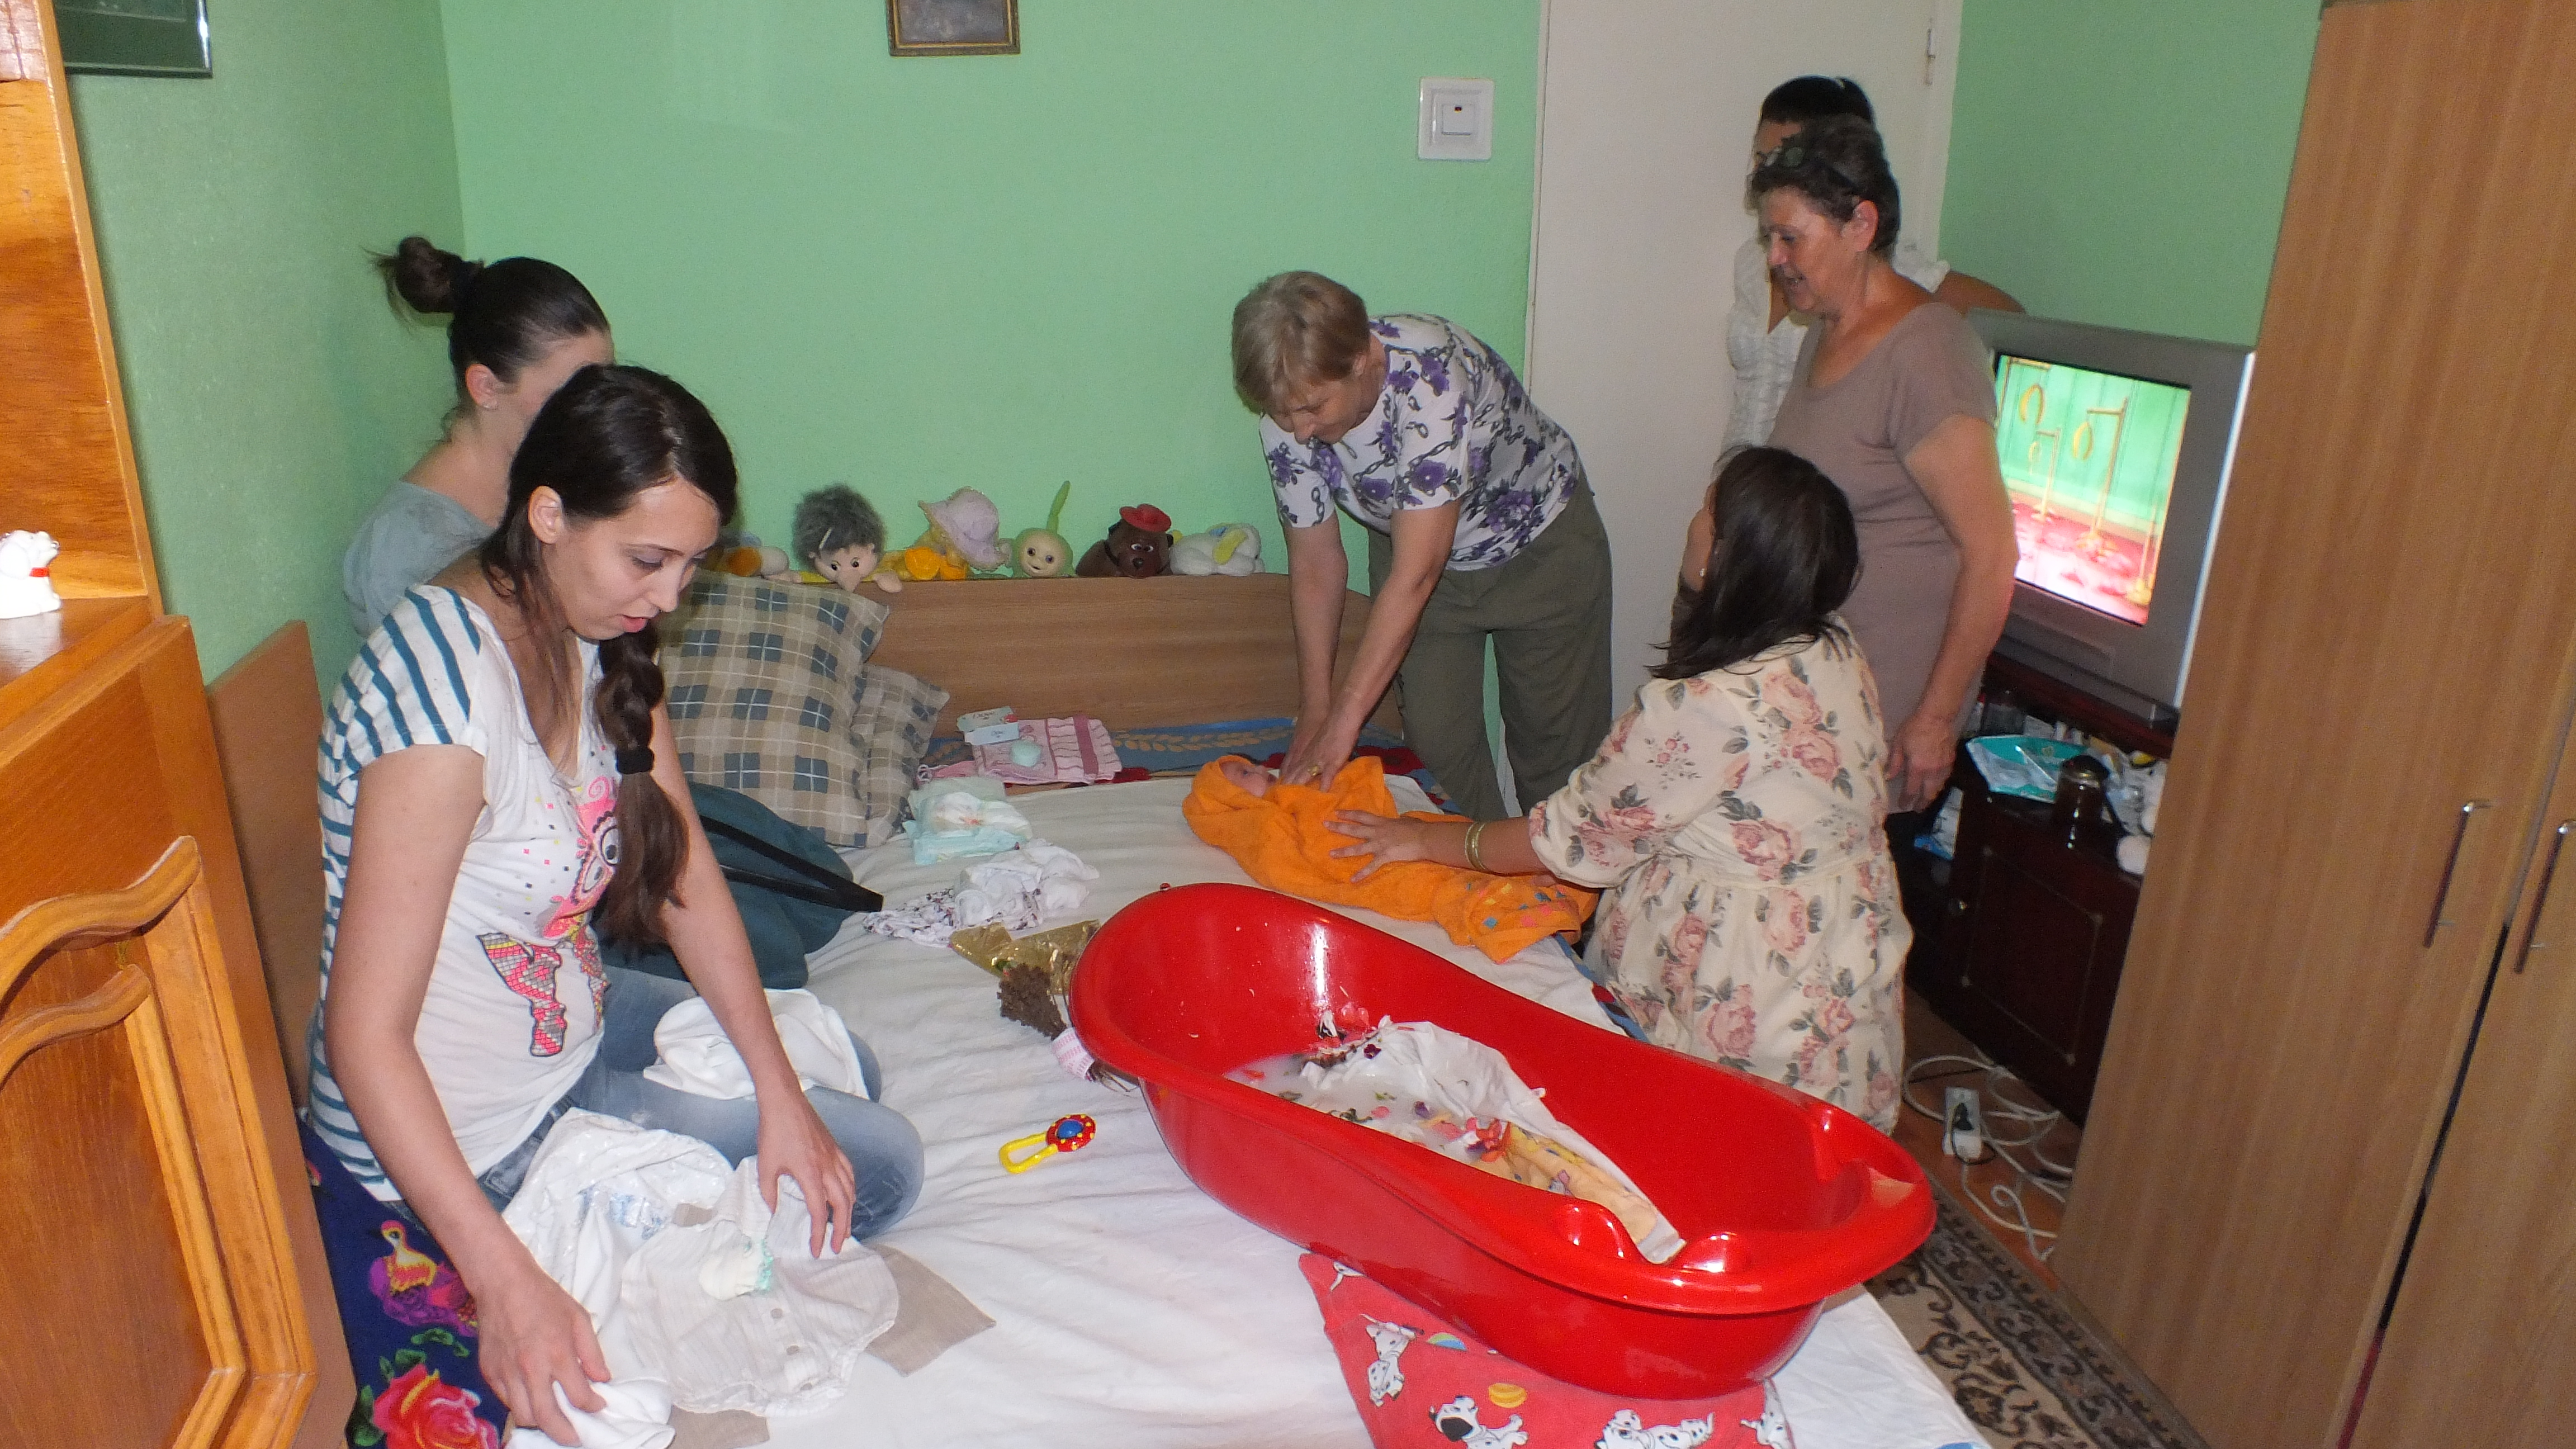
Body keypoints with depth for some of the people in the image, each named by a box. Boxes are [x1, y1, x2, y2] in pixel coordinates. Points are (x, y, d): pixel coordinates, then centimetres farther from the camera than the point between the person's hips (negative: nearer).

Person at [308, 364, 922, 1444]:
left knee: (842, 1073, 20)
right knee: (882, 1167, -3)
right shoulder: (447, 685, -31)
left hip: (577, 1019, 8)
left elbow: (685, 876, -3)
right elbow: (364, 1035, -30)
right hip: (475, 1126, -8)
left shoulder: (603, 634, -5)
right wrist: (507, 1286, -33)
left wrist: (780, 1092, -9)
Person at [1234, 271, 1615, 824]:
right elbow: (1316, 562, -11)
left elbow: (1415, 574, -38)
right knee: (1437, 745, 1)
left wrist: (1344, 718, -37)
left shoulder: (1431, 376, -38)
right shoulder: (1289, 413, -21)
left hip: (1540, 546, -4)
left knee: (1557, 741, 4)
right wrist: (1315, 709, -11)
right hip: (1413, 547, 4)